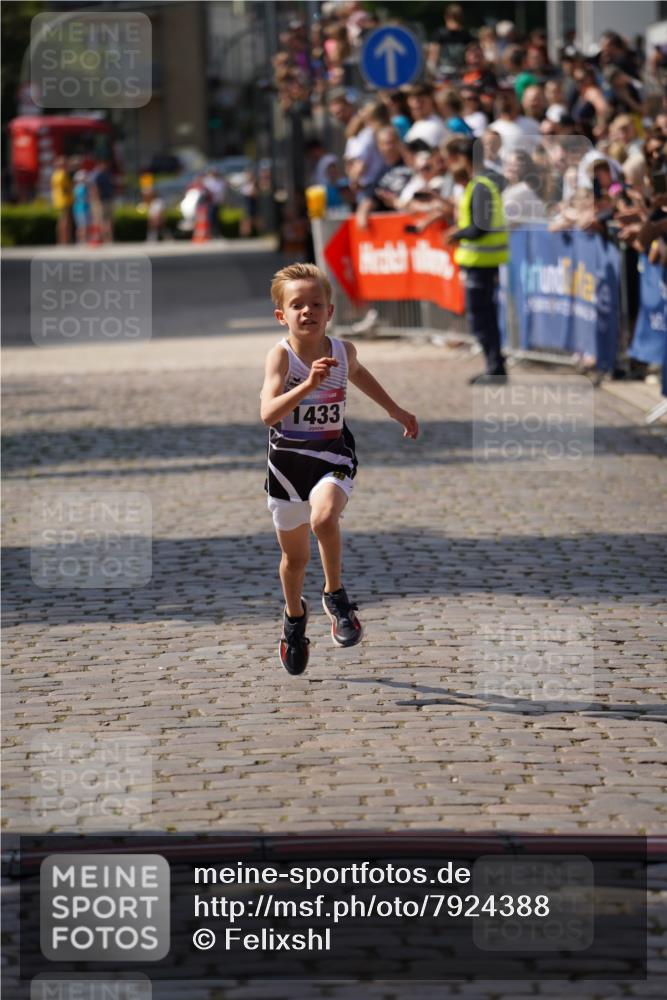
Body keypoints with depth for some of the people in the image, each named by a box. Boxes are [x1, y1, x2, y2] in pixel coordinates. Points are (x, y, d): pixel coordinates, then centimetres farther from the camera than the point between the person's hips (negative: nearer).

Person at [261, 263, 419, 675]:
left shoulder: (342, 350, -5)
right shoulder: (281, 356, -18)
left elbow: (357, 373, 21)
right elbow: (268, 414, -32)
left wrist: (396, 411, 28)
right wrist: (308, 385, -44)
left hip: (333, 456, 1)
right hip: (288, 460, -1)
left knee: (324, 518, -31)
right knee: (295, 556, 12)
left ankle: (335, 595, -7)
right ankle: (295, 615, 42)